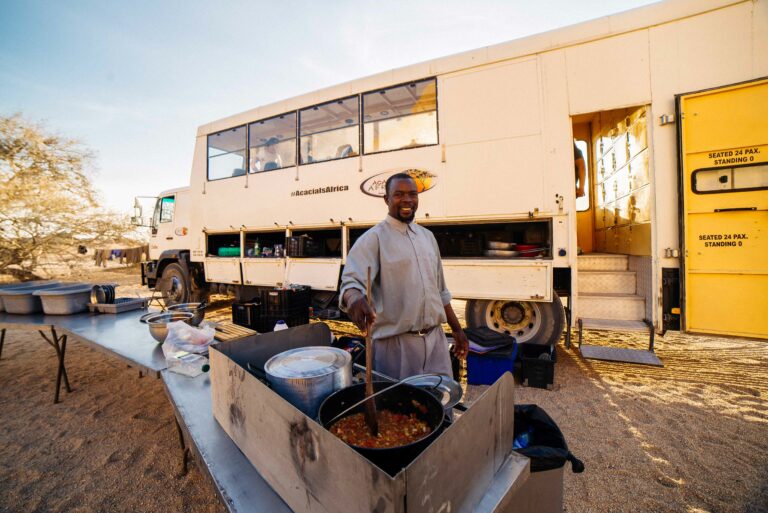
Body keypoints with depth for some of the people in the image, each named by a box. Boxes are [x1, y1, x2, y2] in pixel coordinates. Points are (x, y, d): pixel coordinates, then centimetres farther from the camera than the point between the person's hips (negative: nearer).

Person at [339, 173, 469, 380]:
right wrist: (355, 299, -44)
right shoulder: (373, 238, -9)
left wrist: (457, 329, 16)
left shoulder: (427, 236, 11)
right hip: (396, 343, -5)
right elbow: (351, 281, -22)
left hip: (436, 339, 6)